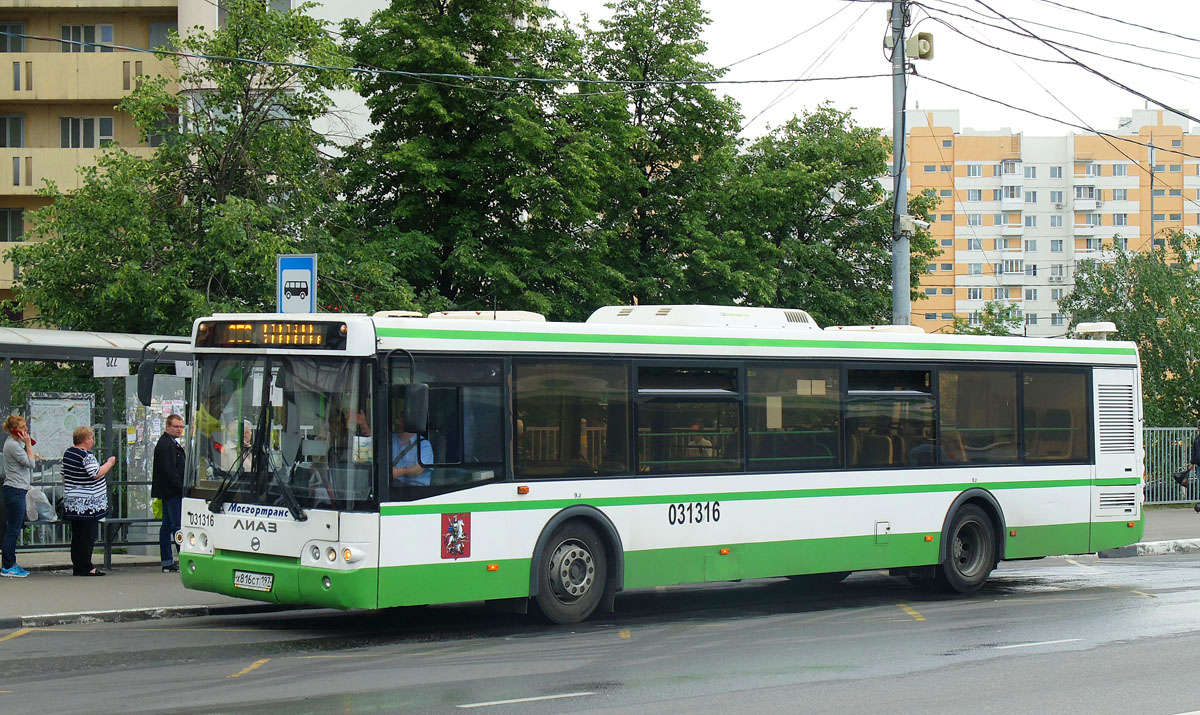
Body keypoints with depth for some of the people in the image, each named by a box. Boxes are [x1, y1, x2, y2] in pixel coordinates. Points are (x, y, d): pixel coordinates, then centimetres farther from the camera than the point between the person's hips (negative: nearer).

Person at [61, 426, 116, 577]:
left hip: (71, 502, 9)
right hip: (87, 503, -9)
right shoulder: (86, 455, -16)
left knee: (77, 535, 12)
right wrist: (109, 463, -7)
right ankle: (86, 568, -4)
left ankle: (77, 566, 15)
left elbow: (64, 475, 18)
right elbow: (96, 474, -21)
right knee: (88, 535, -4)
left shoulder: (68, 453, 12)